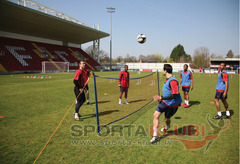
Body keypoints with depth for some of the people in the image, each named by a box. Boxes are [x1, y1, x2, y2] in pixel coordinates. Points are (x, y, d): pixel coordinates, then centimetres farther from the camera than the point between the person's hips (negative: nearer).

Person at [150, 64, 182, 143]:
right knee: (155, 115, -8)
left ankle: (167, 126, 50)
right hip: (164, 102, 8)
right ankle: (155, 135, -2)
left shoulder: (173, 81, -25)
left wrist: (161, 98, -28)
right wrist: (160, 97, 13)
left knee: (167, 119, 12)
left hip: (172, 104, -7)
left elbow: (174, 95, -30)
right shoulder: (167, 79, 7)